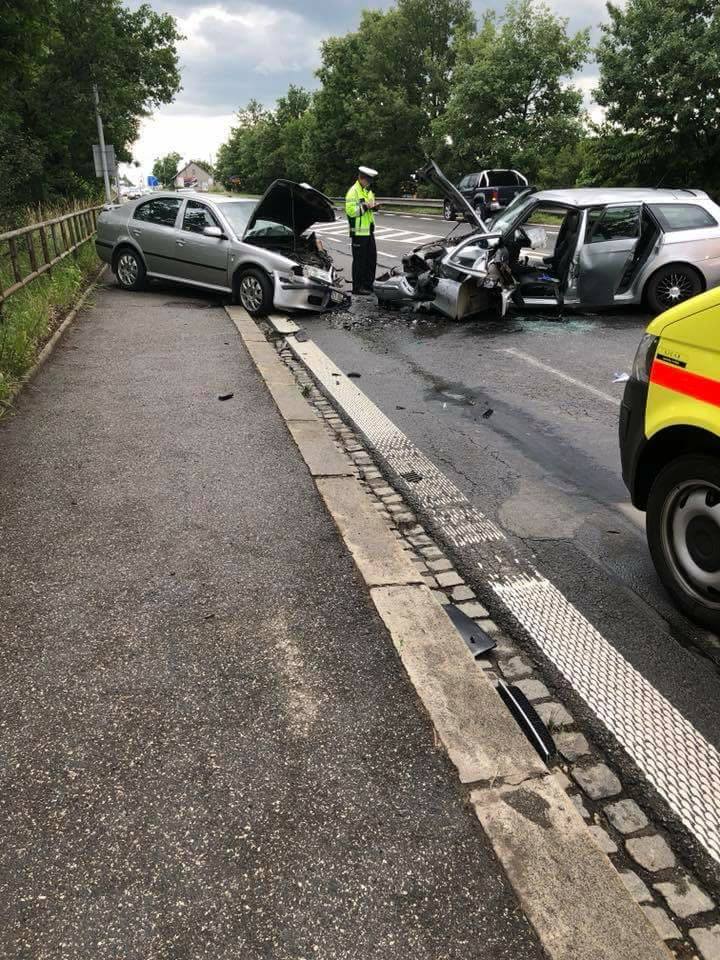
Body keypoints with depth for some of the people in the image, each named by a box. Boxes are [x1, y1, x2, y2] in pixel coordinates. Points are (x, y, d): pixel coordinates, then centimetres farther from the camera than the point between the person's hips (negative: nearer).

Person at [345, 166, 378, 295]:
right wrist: (365, 206, -23)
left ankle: (368, 284, 23)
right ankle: (357, 287, 4)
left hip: (369, 230, 9)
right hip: (358, 232, -9)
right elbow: (350, 210, -21)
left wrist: (373, 206, 5)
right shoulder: (353, 191, -12)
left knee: (372, 258, 12)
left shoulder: (368, 191, 17)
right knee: (359, 260, -3)